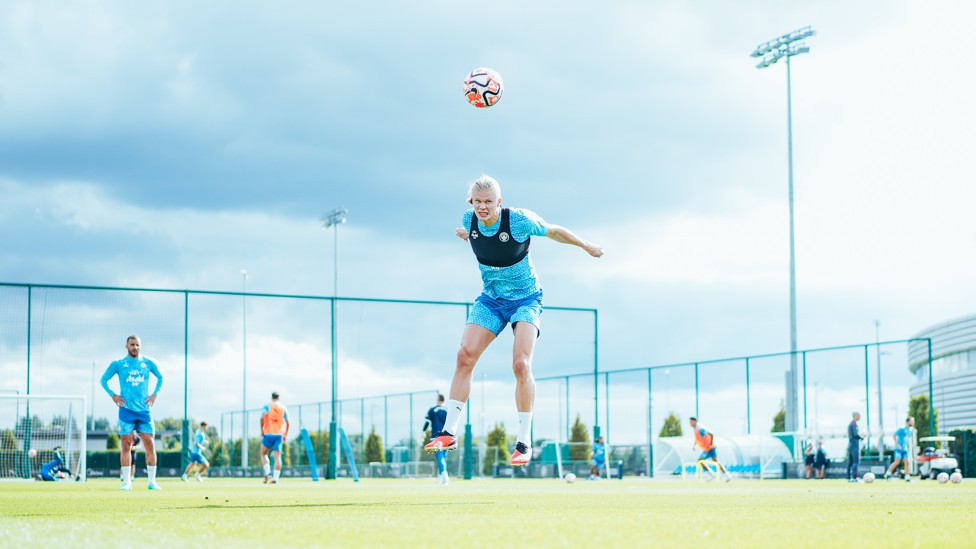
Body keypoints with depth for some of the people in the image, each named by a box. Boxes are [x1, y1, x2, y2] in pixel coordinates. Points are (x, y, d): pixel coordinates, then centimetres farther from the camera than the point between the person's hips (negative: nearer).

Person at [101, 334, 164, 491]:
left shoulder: (148, 363, 7)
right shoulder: (118, 364, 3)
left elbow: (160, 378, 21)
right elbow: (103, 379, 14)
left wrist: (154, 394, 8)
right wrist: (113, 395, 1)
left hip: (144, 410, 1)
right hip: (126, 410, -1)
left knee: (150, 445, -3)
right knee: (126, 445, -2)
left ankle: (152, 481, 3)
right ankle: (126, 481, 3)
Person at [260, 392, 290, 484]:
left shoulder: (267, 406, 3)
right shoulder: (283, 408, 11)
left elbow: (262, 417, -13)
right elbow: (288, 423, 7)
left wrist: (262, 430, -2)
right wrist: (285, 435, 16)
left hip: (268, 434, -2)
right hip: (279, 434, 2)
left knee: (263, 454, 12)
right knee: (277, 456, -2)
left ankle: (267, 473, -8)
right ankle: (275, 478, -14)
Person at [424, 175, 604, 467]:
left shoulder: (520, 220, -22)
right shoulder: (469, 220, -10)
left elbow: (553, 231, -4)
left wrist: (586, 246, 8)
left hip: (526, 298, -4)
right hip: (491, 298, 4)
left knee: (521, 364, -20)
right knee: (465, 355, -13)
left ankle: (524, 442, -11)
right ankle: (449, 431, -8)